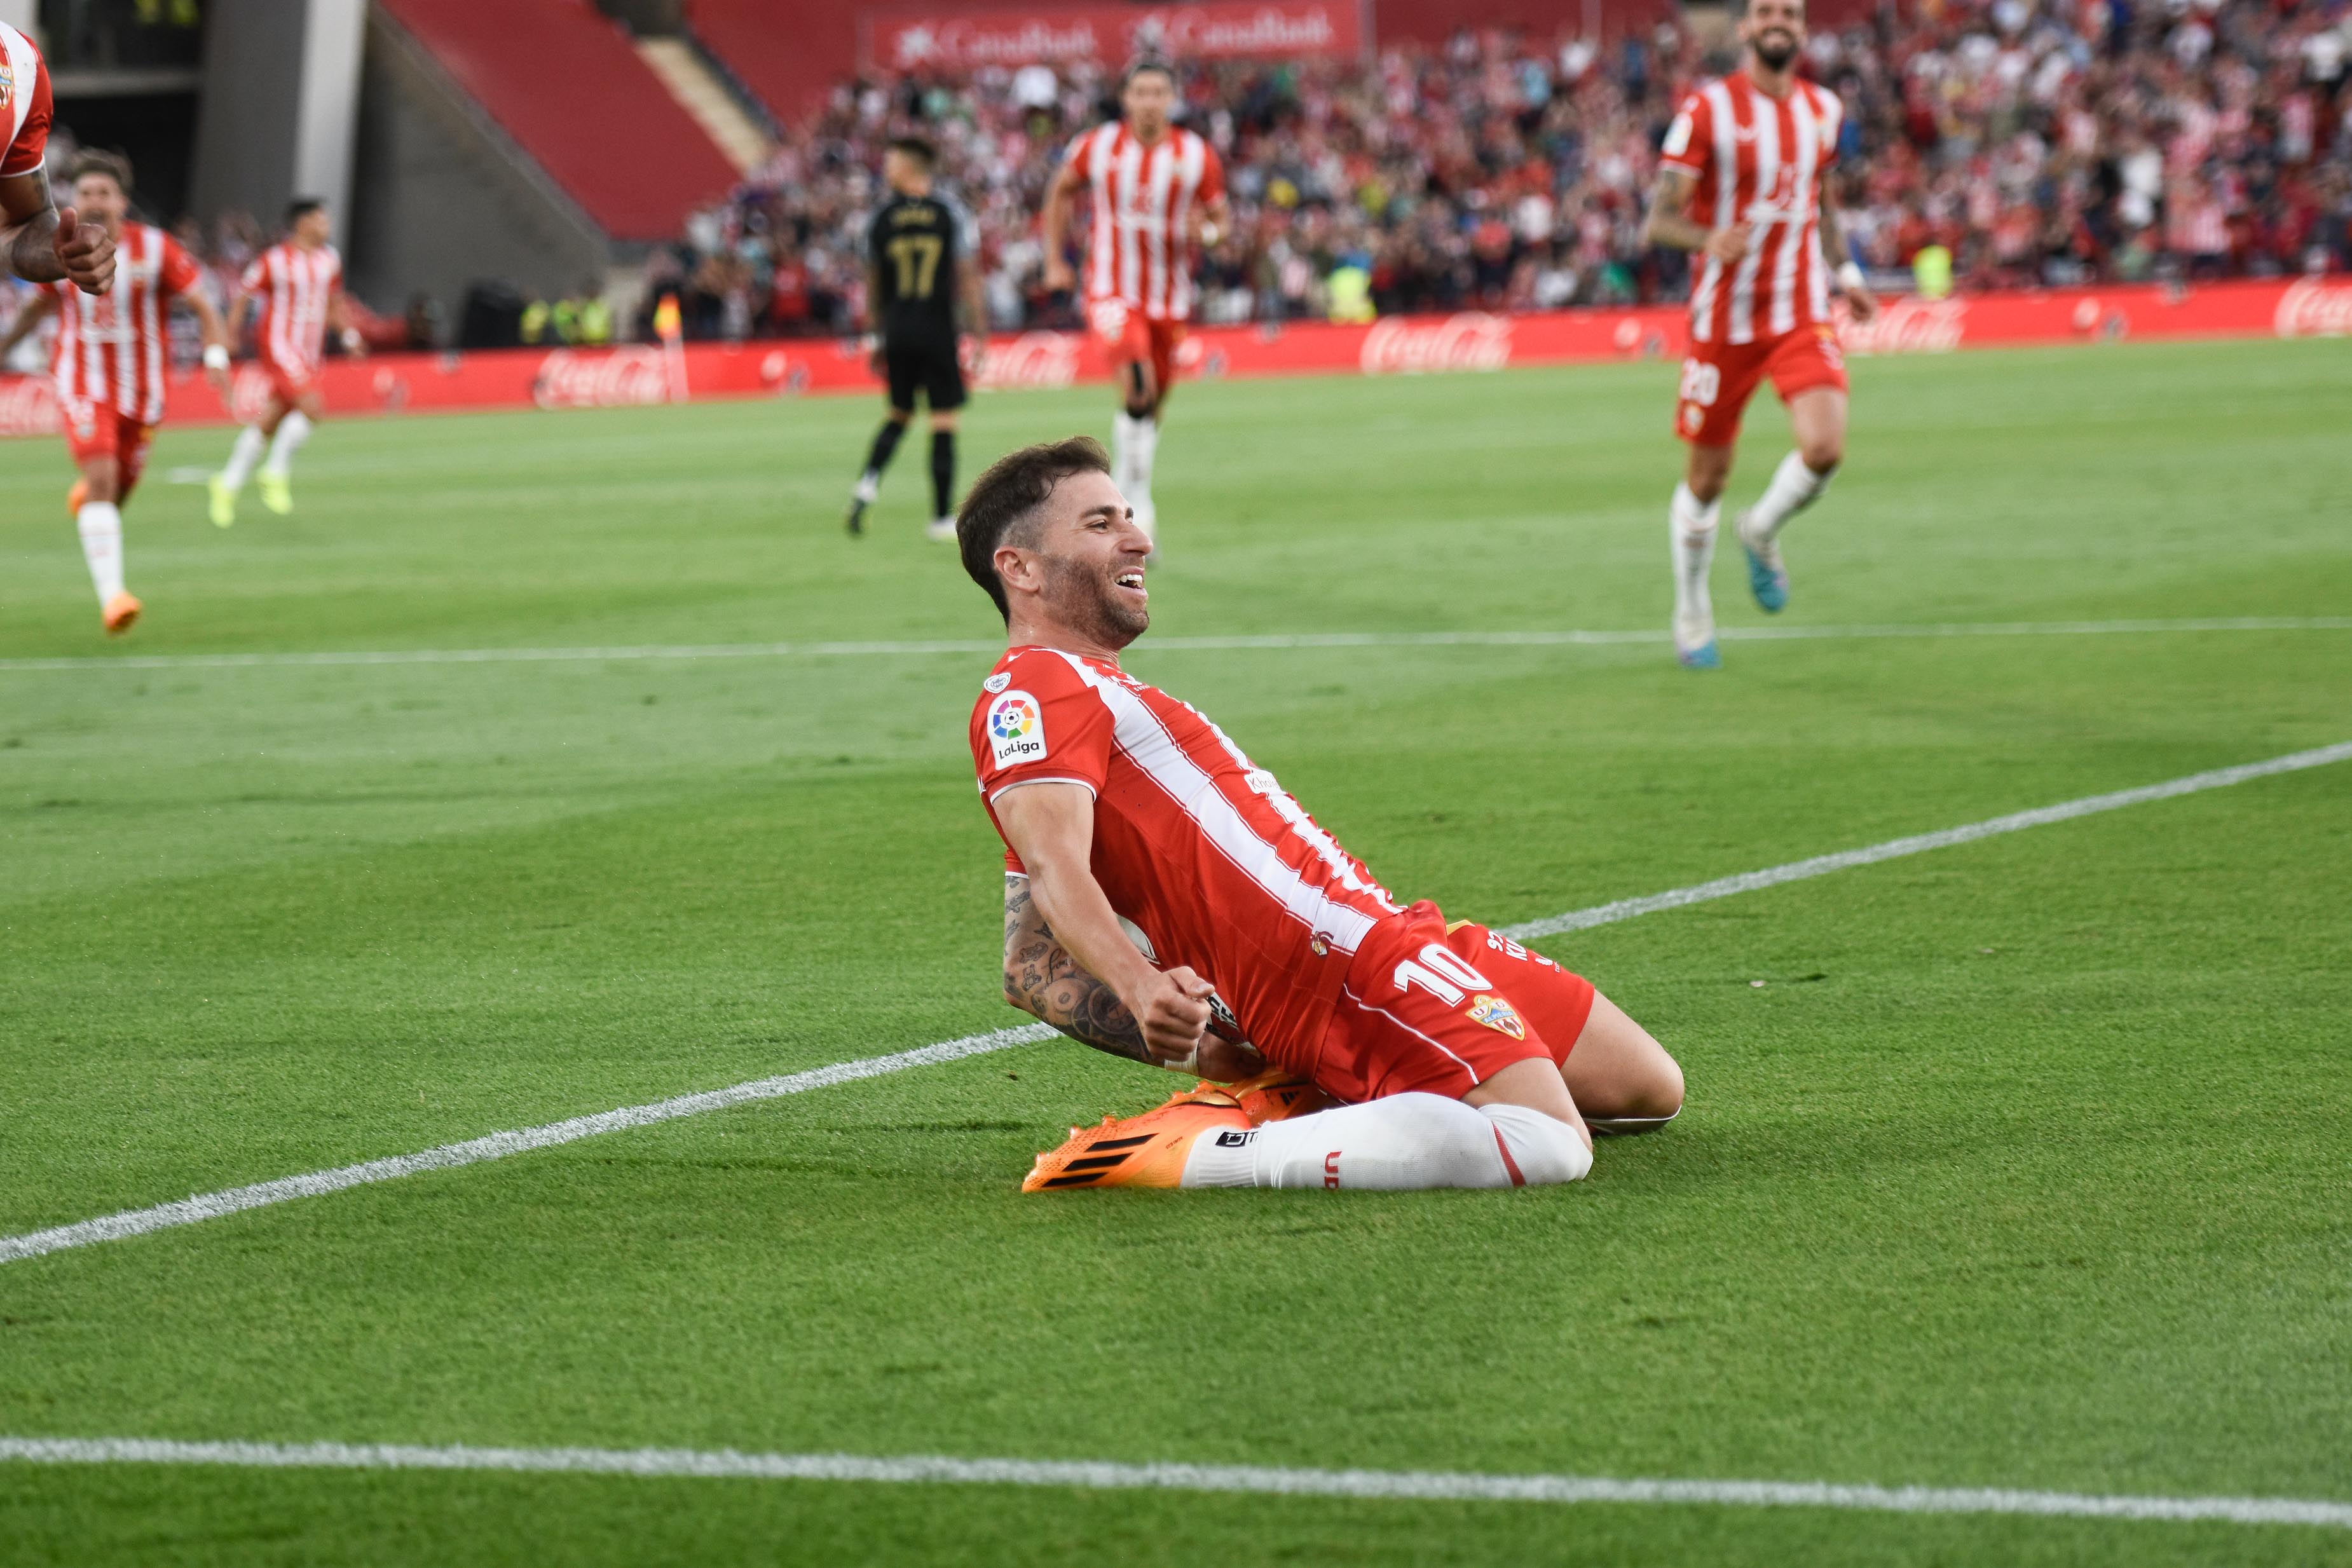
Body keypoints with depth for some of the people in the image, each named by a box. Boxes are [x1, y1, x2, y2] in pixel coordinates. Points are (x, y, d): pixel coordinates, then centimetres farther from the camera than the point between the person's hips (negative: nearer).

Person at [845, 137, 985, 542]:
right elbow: (967, 277, -5)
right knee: (944, 421, 2)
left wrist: (876, 336, 19)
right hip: (938, 327, -3)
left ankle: (868, 482, -2)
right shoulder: (950, 214, -3)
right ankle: (942, 516, 2)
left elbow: (873, 284, 9)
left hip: (897, 329, 3)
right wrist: (978, 330, 0)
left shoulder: (881, 220, 2)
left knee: (898, 413, 19)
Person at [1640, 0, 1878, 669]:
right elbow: (1660, 219, -12)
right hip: (1724, 320, -3)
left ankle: (1762, 533, 14)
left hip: (1802, 316, 3)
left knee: (1825, 449, -18)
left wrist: (1844, 272, 15)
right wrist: (1708, 239, -32)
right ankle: (1692, 615, 28)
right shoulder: (1707, 110, -9)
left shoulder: (1822, 110, 7)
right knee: (1707, 475, 6)